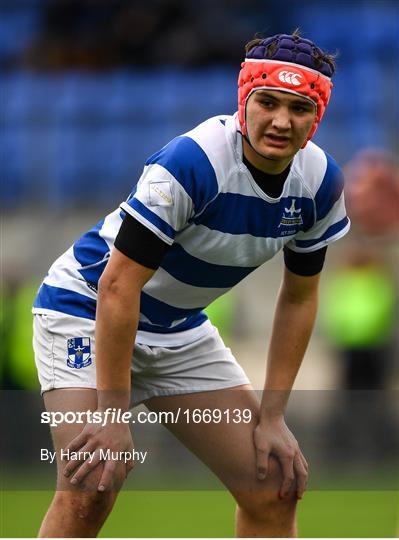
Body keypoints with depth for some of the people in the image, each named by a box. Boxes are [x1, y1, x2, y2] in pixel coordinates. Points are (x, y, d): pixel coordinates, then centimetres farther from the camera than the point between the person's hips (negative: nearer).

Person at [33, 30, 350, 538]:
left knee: (275, 488, 2)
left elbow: (299, 297, 5)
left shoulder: (319, 181, -9)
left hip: (183, 330, 7)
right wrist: (113, 418, -29)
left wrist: (272, 416, 1)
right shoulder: (191, 161, -31)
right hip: (88, 308, -7)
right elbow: (118, 285, -30)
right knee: (88, 494, -24)